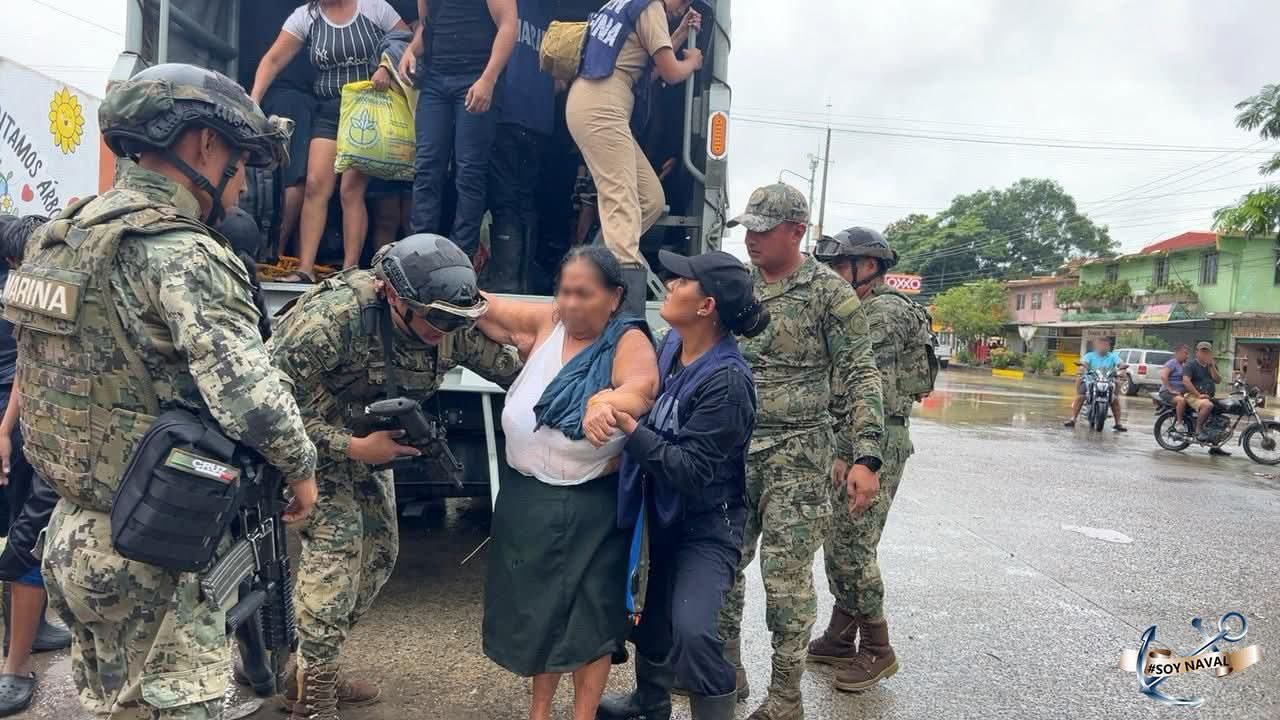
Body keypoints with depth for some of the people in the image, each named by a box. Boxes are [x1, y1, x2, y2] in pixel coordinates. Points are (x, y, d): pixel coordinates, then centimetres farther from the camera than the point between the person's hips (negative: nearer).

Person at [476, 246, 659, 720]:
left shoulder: (628, 342, -13)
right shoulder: (546, 323, 1)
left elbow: (642, 387, -33)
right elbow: (482, 308, 7)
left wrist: (605, 403, -54)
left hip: (589, 507, -5)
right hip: (526, 496, 5)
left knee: (587, 614, 8)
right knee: (536, 605, 19)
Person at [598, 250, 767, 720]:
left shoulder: (726, 381, -28)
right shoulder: (672, 343, -4)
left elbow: (690, 470, -29)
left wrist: (629, 427, -34)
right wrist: (612, 405, 0)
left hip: (706, 526, -8)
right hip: (663, 511, 8)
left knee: (692, 629, -23)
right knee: (652, 611, 22)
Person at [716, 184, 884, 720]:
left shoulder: (830, 293, -7)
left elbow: (860, 379, -9)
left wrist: (865, 458, -17)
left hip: (798, 455, -5)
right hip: (733, 450, 6)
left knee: (786, 574, -2)